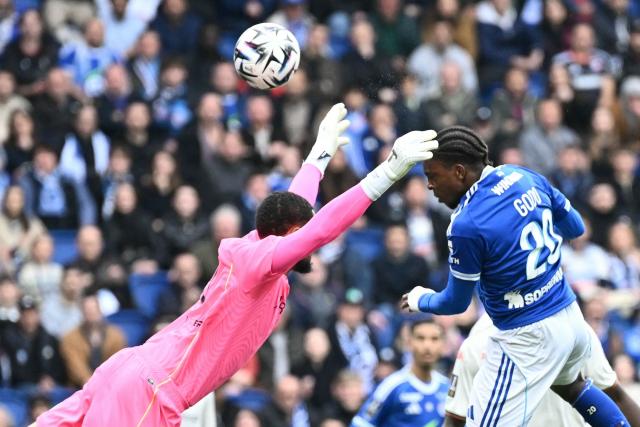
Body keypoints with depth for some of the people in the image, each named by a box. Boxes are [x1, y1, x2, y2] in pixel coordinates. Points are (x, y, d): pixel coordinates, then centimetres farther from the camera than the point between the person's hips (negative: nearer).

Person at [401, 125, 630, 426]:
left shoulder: (466, 226, -23)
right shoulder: (525, 176, -2)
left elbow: (456, 302, -8)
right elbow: (575, 227, 12)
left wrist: (420, 300, 12)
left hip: (528, 339, -9)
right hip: (570, 315, 9)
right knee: (570, 384, 38)